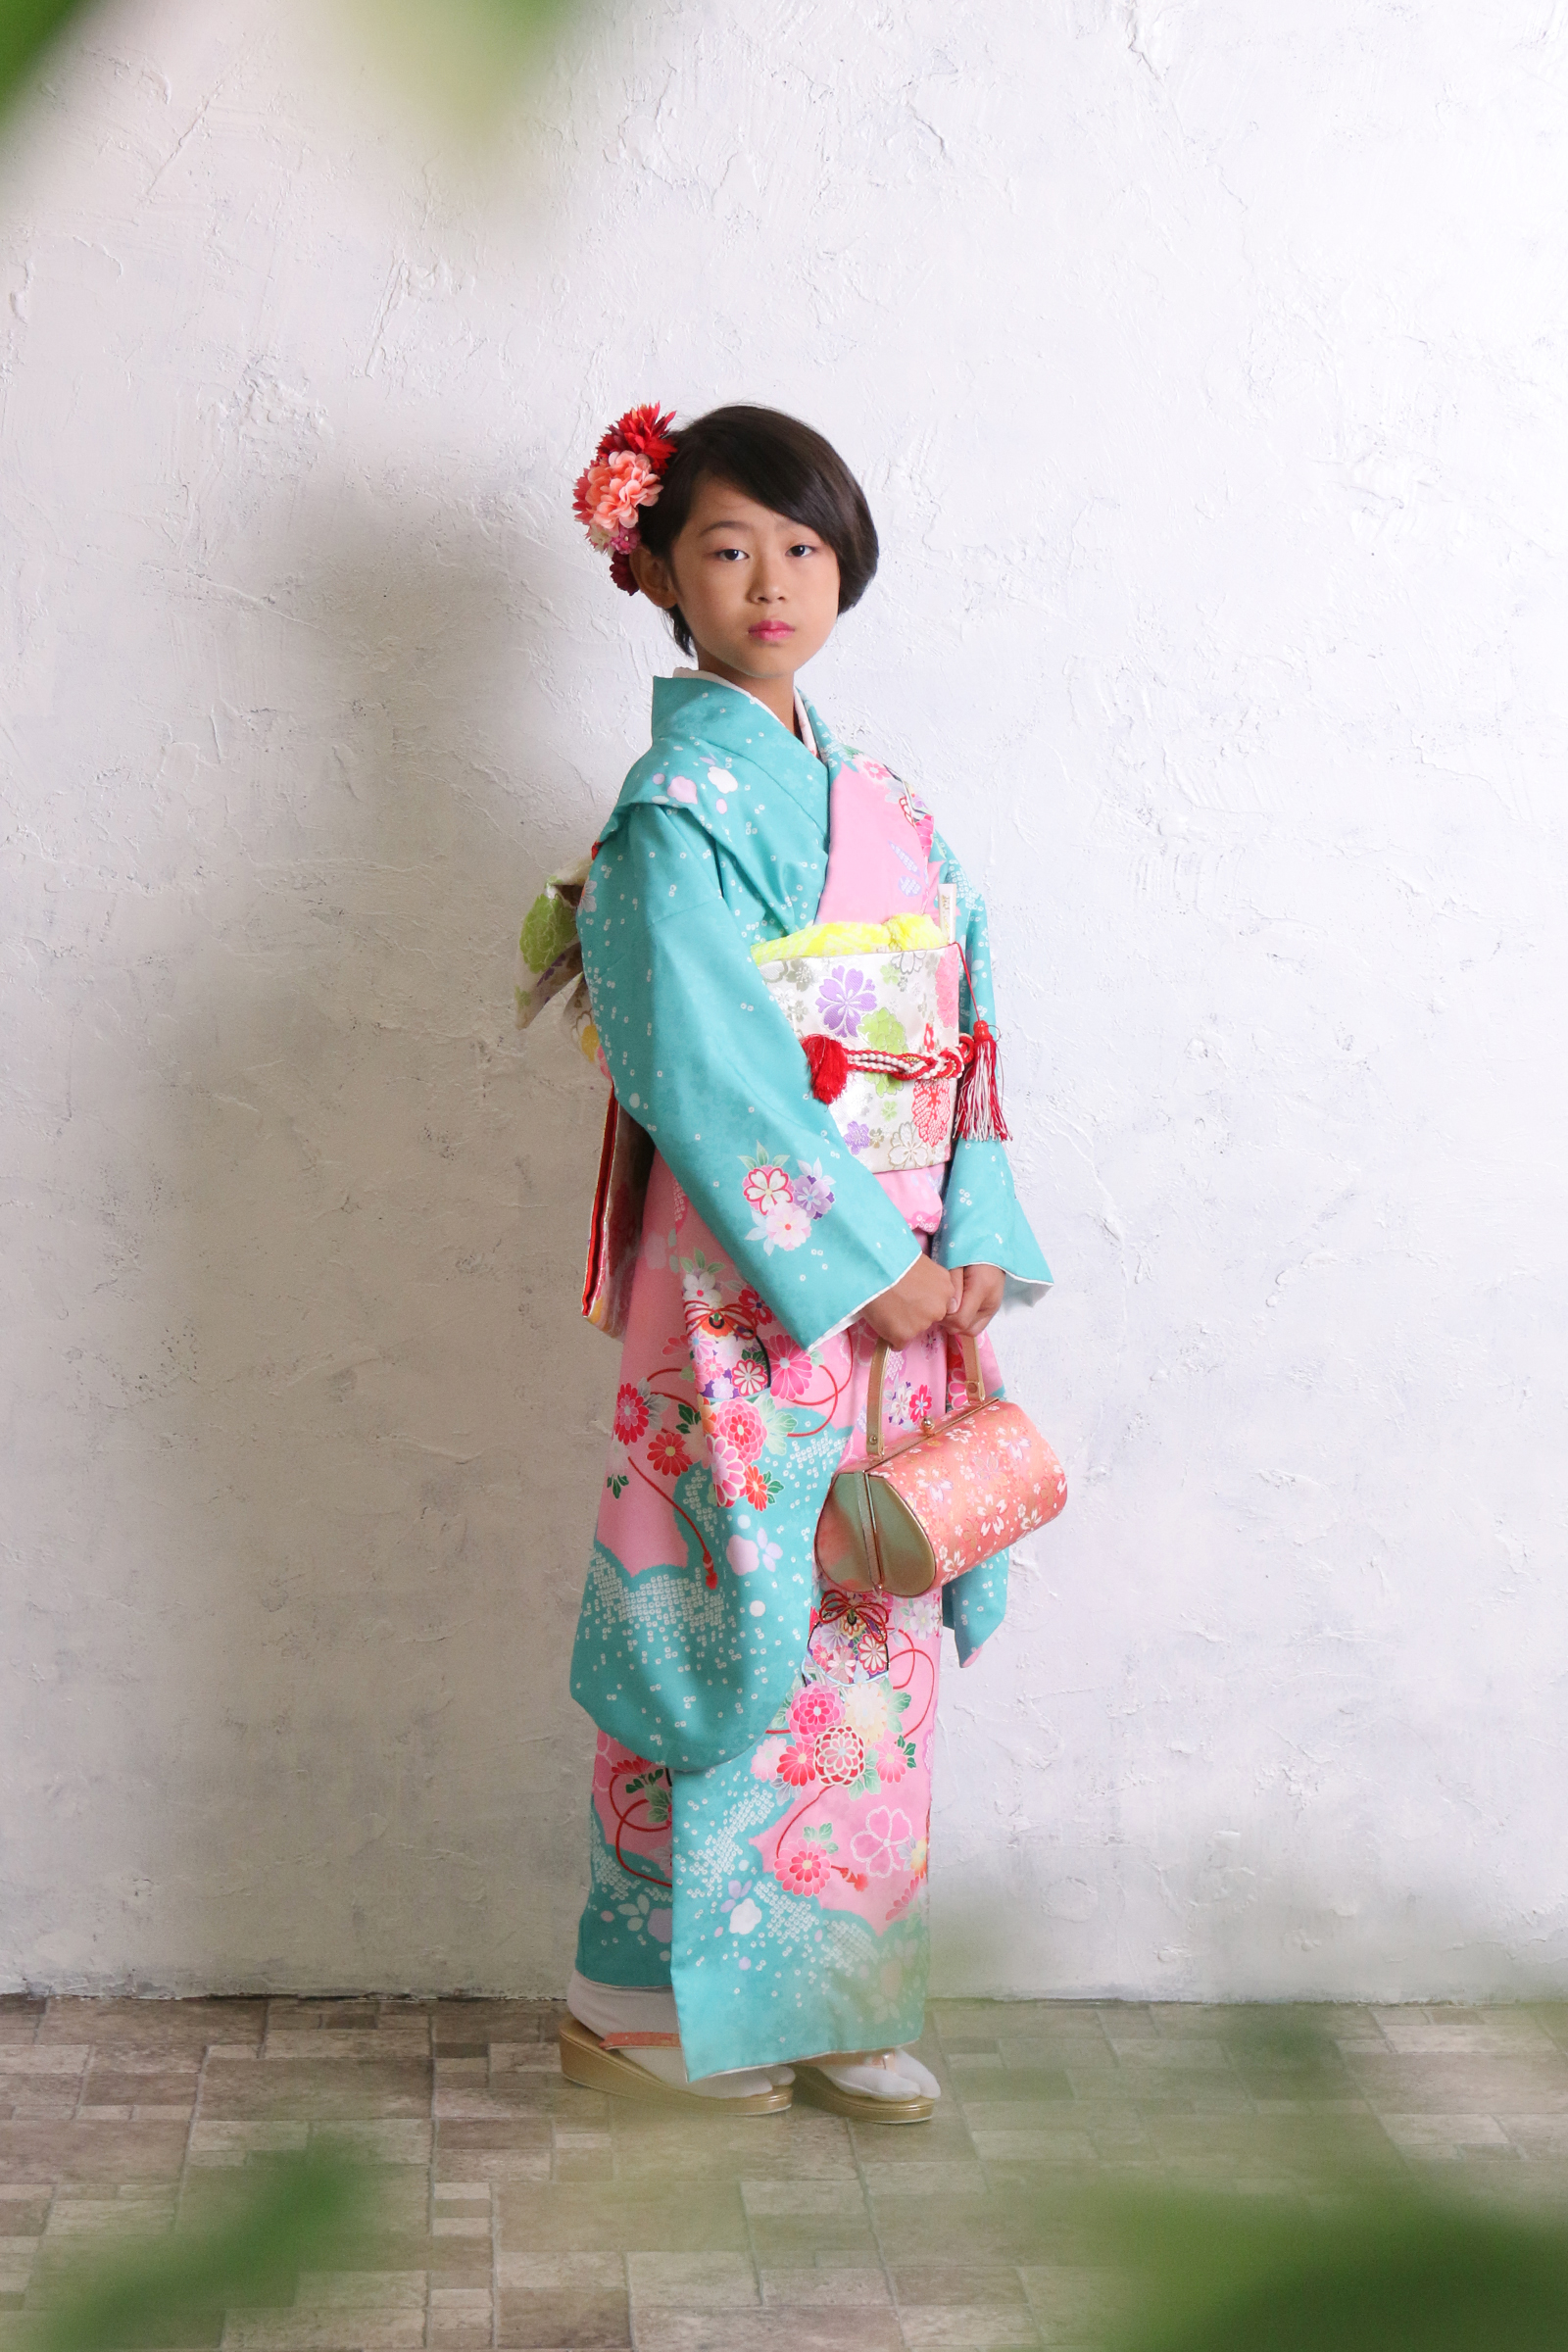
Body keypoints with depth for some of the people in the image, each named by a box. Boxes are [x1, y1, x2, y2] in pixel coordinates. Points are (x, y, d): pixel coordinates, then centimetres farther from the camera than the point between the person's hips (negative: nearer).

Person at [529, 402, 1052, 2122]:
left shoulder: (883, 805, 13)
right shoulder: (680, 806, -9)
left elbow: (963, 1045, 9)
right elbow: (702, 1069, -18)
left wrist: (971, 1251, -3)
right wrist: (859, 1266, -17)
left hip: (896, 1284, 7)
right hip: (749, 1294, -7)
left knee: (873, 1640, 12)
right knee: (733, 1627, 1)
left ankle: (835, 1995, 25)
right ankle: (651, 2005, 18)